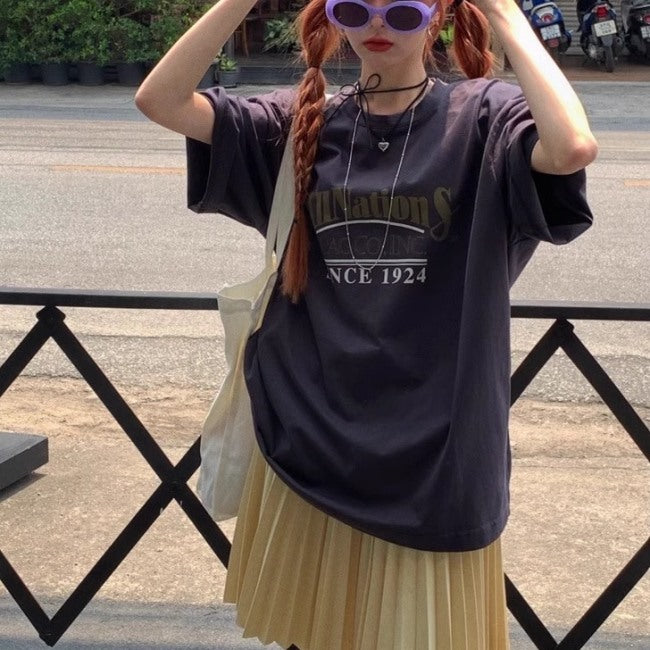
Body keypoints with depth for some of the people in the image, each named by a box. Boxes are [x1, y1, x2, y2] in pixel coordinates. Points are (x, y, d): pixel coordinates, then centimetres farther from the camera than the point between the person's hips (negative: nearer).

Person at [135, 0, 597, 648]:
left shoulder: (483, 117, -6)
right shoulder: (300, 122, 3)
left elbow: (572, 147, -28)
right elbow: (159, 99, -6)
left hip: (434, 449, -3)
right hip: (308, 438, 3)